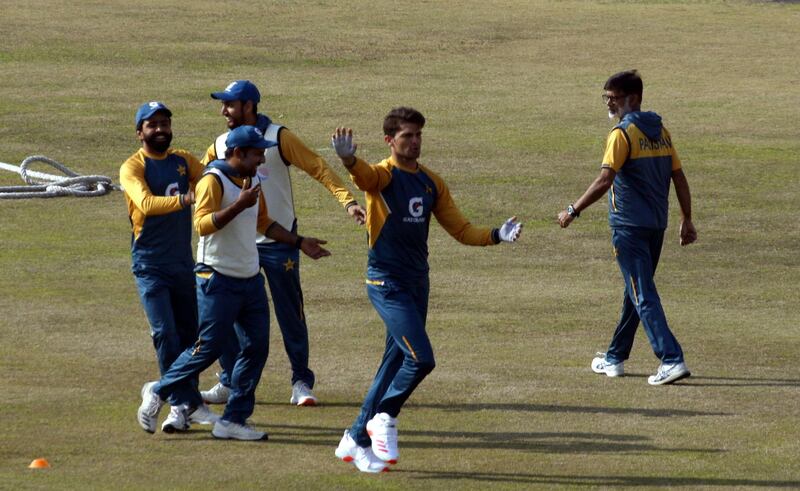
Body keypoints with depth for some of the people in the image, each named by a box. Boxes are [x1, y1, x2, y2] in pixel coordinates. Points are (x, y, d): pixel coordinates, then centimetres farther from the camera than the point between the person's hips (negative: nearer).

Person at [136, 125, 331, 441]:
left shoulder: (252, 181, 13)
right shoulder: (214, 181, -14)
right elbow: (202, 224, -26)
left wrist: (299, 242, 22)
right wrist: (239, 205, -33)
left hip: (250, 281, 8)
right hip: (218, 281, -8)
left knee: (256, 347, 3)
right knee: (209, 347, -6)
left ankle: (233, 420, 7)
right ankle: (159, 391, 15)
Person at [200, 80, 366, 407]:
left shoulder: (278, 138, -8)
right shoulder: (221, 145, 5)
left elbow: (317, 168, -10)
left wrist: (347, 200, -20)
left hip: (279, 240, -4)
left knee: (290, 315, 2)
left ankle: (301, 383, 11)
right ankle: (229, 383, 13)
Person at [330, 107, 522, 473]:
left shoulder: (431, 183, 11)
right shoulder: (384, 176, -9)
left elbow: (461, 230, 15)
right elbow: (365, 175, -34)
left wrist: (496, 236, -3)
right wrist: (347, 159, -58)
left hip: (417, 283, 7)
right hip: (387, 282, -7)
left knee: (395, 364, 11)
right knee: (421, 358, -18)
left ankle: (356, 439, 22)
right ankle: (385, 418, 4)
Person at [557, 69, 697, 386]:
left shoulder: (623, 133, -13)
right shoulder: (660, 132, 11)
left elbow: (604, 181, -21)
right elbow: (679, 178, 12)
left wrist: (573, 211, -15)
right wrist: (687, 220, 17)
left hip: (629, 226, -8)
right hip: (656, 225, 8)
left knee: (643, 295, -9)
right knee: (636, 291, 18)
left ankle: (672, 360, -19)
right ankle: (615, 358, 29)